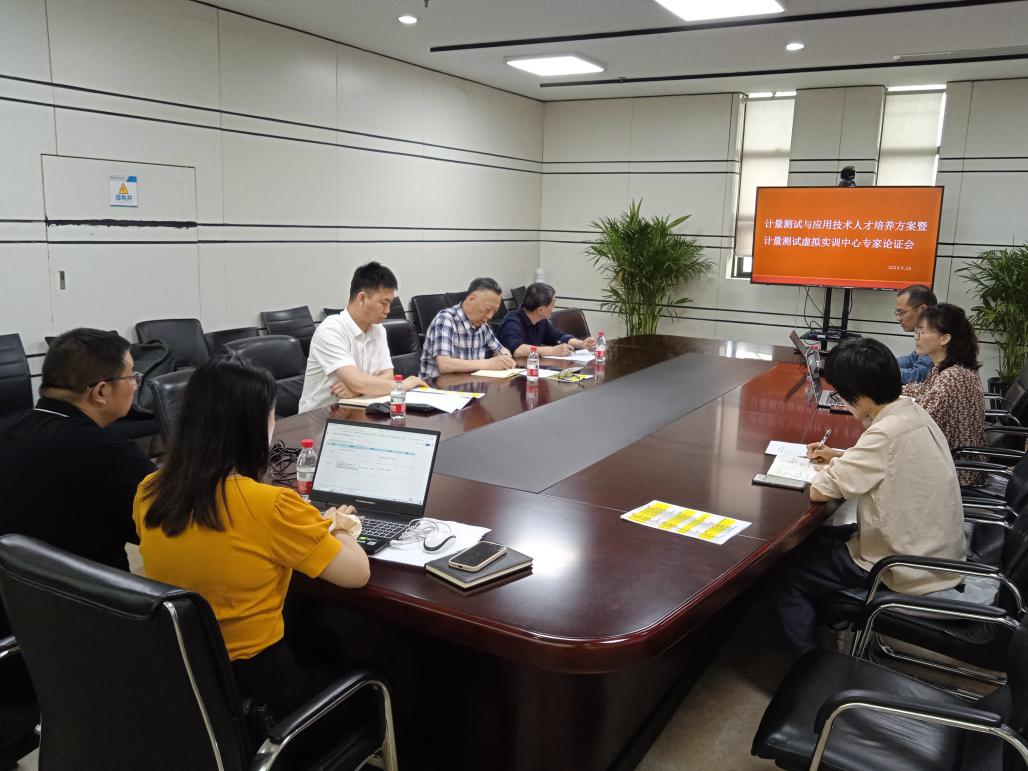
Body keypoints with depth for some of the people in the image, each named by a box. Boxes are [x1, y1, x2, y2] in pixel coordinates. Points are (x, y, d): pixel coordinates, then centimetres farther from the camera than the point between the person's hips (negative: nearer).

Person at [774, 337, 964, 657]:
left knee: (789, 574, 6)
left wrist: (828, 471, -3)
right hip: (934, 554, 9)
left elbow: (818, 491, -23)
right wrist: (840, 458, 8)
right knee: (814, 541, 23)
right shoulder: (912, 411, -1)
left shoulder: (887, 433, -29)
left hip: (909, 573, -9)